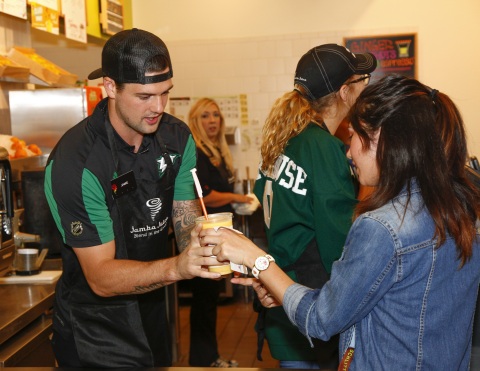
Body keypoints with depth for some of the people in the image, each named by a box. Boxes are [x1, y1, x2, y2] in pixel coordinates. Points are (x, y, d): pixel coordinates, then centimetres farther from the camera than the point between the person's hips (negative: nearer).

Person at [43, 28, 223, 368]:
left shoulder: (177, 137, -8)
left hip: (153, 313, 6)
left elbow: (188, 225, -5)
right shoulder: (75, 163, -26)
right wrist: (176, 268, -40)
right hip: (96, 332, -6)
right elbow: (100, 277, -25)